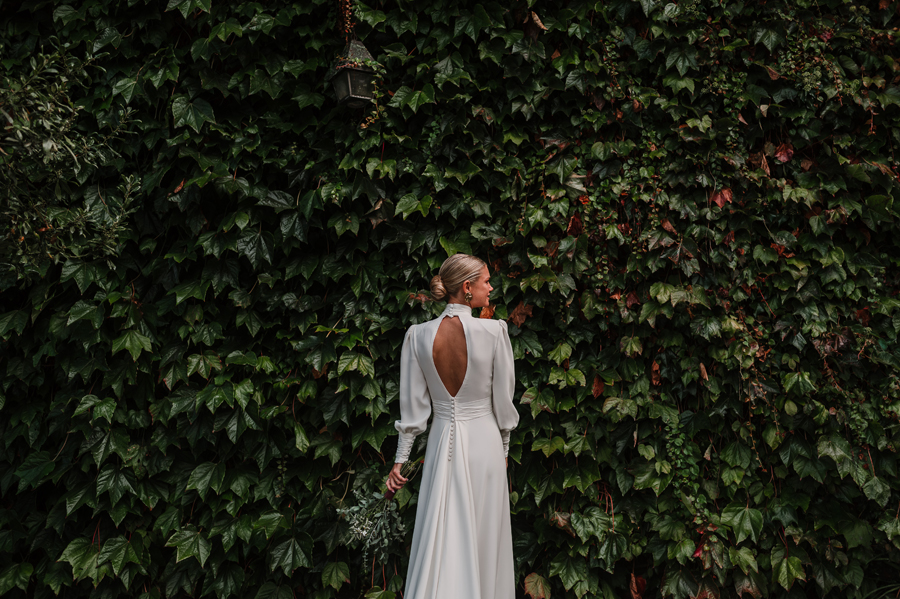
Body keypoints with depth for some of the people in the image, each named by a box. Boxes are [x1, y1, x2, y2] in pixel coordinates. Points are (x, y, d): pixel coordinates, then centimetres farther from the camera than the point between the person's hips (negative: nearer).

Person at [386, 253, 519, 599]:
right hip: (484, 440, -2)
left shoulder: (418, 335, -7)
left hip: (443, 441, 2)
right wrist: (504, 447, 10)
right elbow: (503, 399, -6)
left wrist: (400, 460, 6)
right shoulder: (493, 331, -14)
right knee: (482, 537, 12)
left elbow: (413, 406, -3)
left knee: (439, 538, 11)